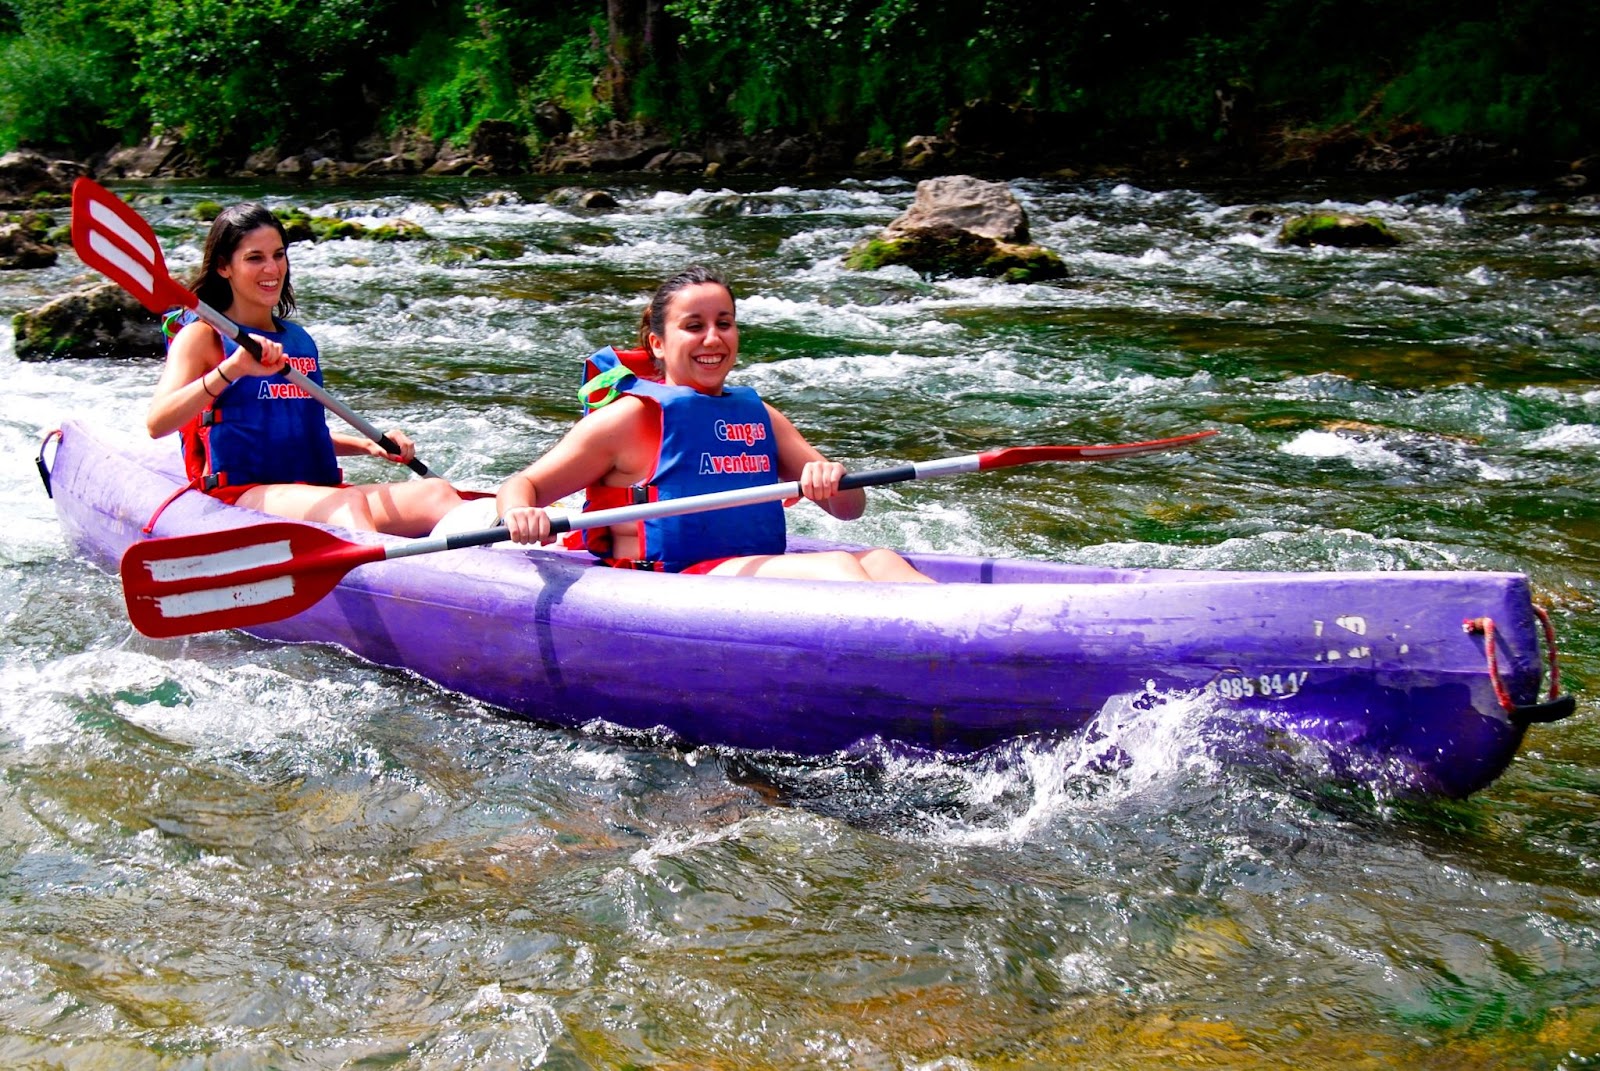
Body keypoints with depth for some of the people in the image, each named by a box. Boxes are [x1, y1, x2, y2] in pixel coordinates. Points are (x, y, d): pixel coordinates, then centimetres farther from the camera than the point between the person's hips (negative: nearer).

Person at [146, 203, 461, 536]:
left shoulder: (299, 339, 21)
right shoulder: (202, 335, 2)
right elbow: (156, 423, -15)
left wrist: (368, 445, 15)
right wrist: (230, 370, -28)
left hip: (317, 493, 6)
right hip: (241, 495, -6)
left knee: (435, 493, -21)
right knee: (349, 504, -37)